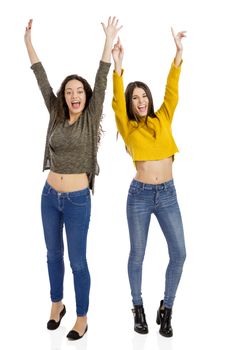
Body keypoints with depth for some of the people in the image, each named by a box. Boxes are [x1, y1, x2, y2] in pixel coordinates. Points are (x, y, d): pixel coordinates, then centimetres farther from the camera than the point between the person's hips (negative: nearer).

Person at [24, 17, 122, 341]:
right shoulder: (57, 116, 4)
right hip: (49, 196, 4)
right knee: (53, 255, 17)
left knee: (77, 261, 5)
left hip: (77, 200, -4)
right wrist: (28, 42, 3)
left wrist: (108, 42, -23)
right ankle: (57, 304, 39)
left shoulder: (91, 119, -5)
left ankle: (82, 318, 22)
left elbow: (101, 83, -15)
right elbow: (42, 81, 4)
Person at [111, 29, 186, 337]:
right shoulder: (128, 127, 0)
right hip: (140, 195, -2)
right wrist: (118, 67, -25)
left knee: (179, 253, -1)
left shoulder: (163, 119, 7)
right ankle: (138, 308, 26)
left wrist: (178, 53, -8)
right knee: (137, 255, 7)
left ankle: (166, 309, 18)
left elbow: (172, 92, -1)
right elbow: (117, 104, -15)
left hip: (168, 193, 2)